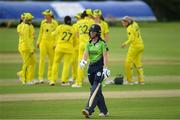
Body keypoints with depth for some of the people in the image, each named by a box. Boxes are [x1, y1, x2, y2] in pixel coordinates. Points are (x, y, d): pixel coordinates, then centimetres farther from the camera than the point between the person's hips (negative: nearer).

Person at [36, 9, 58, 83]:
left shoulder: (54, 23, -4)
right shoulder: (43, 22, 6)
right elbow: (41, 33, 13)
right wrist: (38, 42, 11)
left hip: (51, 42, -2)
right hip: (43, 41, 2)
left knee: (51, 60, 4)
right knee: (42, 59, -5)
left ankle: (50, 76, 14)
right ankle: (40, 76, -3)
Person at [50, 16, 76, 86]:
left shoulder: (61, 27, 2)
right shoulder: (73, 29, 8)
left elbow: (54, 33, 13)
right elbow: (74, 40, 12)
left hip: (60, 46, -1)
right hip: (69, 48, 1)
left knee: (56, 62, 8)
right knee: (66, 64, 3)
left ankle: (53, 80, 4)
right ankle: (64, 81, -1)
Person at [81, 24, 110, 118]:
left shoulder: (102, 43, -6)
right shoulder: (89, 43, 12)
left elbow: (105, 56, -11)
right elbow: (86, 54, 3)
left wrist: (105, 68, -20)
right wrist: (83, 61, -19)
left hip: (99, 67, -7)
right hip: (91, 67, 7)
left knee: (95, 89, -16)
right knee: (96, 90, 9)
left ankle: (89, 110, -28)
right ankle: (104, 111, 17)